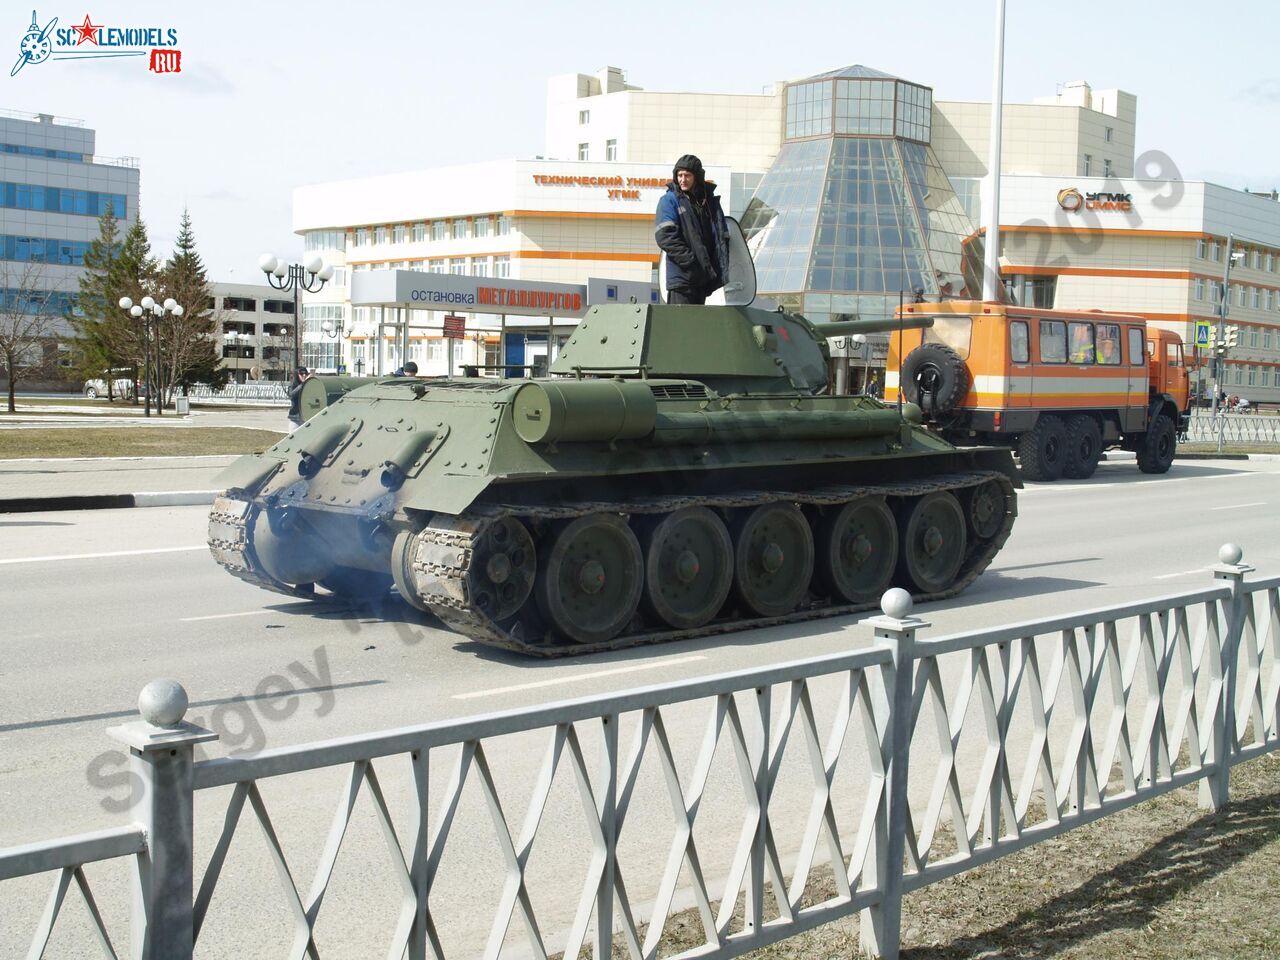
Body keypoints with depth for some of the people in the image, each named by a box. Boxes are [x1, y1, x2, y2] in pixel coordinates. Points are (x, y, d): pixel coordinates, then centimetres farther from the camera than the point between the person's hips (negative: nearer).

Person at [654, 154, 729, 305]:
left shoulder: (709, 200, 14)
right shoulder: (670, 200, -1)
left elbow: (721, 236, 16)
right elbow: (665, 237, -11)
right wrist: (690, 260, -18)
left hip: (704, 276, 5)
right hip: (681, 276, -5)